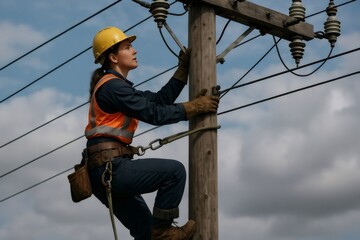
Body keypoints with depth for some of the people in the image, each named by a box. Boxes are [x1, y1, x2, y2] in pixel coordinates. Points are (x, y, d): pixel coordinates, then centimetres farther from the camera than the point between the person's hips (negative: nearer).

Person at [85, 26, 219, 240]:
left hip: (105, 171, 10)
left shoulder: (118, 87, 22)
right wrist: (195, 107, -7)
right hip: (110, 167, -10)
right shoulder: (112, 86, -10)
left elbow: (160, 100, 19)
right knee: (175, 171, -13)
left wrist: (183, 69, 19)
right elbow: (154, 114, -14)